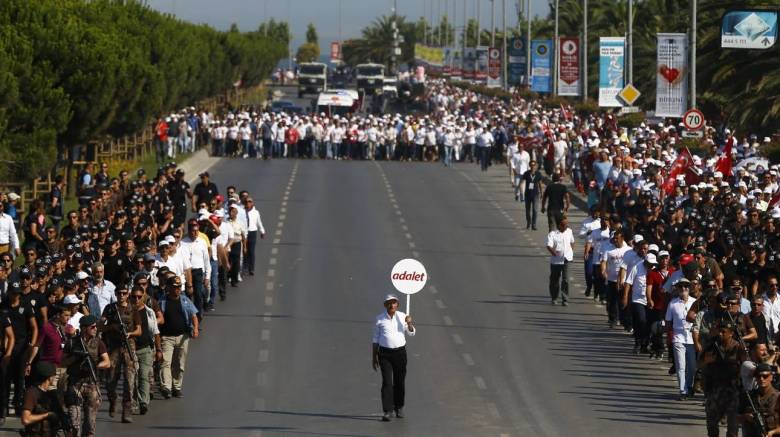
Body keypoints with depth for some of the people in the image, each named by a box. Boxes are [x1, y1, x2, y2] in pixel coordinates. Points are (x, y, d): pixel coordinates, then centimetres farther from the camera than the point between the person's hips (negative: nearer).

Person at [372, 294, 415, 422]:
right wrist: (374, 357, 6)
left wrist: (409, 323, -20)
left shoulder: (402, 317, 3)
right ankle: (387, 411, -12)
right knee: (387, 382, -10)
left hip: (400, 352, 2)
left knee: (399, 382, 8)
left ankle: (399, 408, 26)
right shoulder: (379, 319, 1)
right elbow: (376, 339, 7)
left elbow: (411, 333, 1)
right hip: (385, 353, -1)